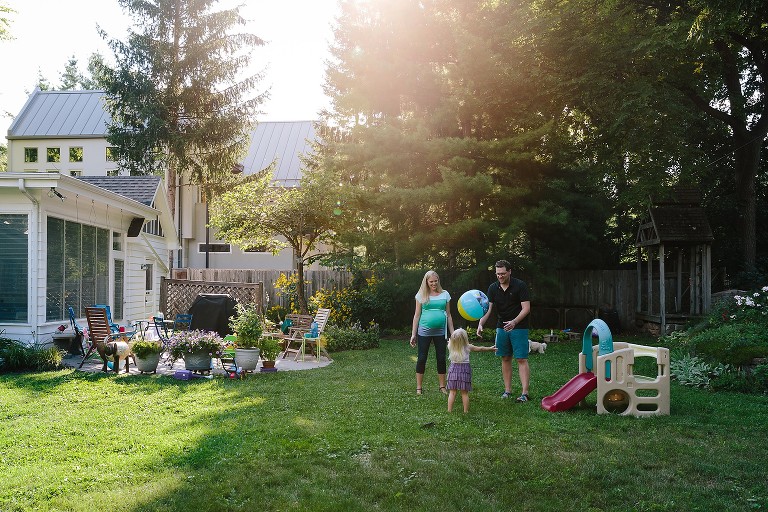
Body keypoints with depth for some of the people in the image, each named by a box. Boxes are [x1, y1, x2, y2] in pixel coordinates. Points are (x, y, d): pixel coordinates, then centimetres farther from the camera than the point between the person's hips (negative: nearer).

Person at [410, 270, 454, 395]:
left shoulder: (445, 294, 5)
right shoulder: (421, 295, 1)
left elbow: (448, 315, 10)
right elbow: (417, 315, 3)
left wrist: (452, 333, 7)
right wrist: (413, 334, 1)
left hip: (440, 332, 2)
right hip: (424, 332, -1)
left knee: (441, 359, 6)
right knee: (421, 359, 3)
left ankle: (442, 386, 20)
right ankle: (419, 387, 14)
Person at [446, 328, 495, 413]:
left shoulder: (450, 346, -3)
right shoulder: (468, 347, -7)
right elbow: (480, 349, 8)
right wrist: (490, 348, 23)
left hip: (453, 369, 2)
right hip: (465, 370, -2)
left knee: (452, 392, 7)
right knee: (465, 393, 7)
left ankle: (449, 410, 8)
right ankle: (466, 411, 12)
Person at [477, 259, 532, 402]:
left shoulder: (520, 286, -11)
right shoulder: (493, 288, 1)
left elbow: (526, 308, -14)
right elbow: (488, 308, -4)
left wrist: (514, 322, -29)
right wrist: (480, 323, -20)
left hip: (519, 327, -5)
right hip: (502, 327, 5)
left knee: (522, 359, -6)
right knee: (505, 359, 9)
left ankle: (525, 393, -6)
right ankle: (507, 390, 17)